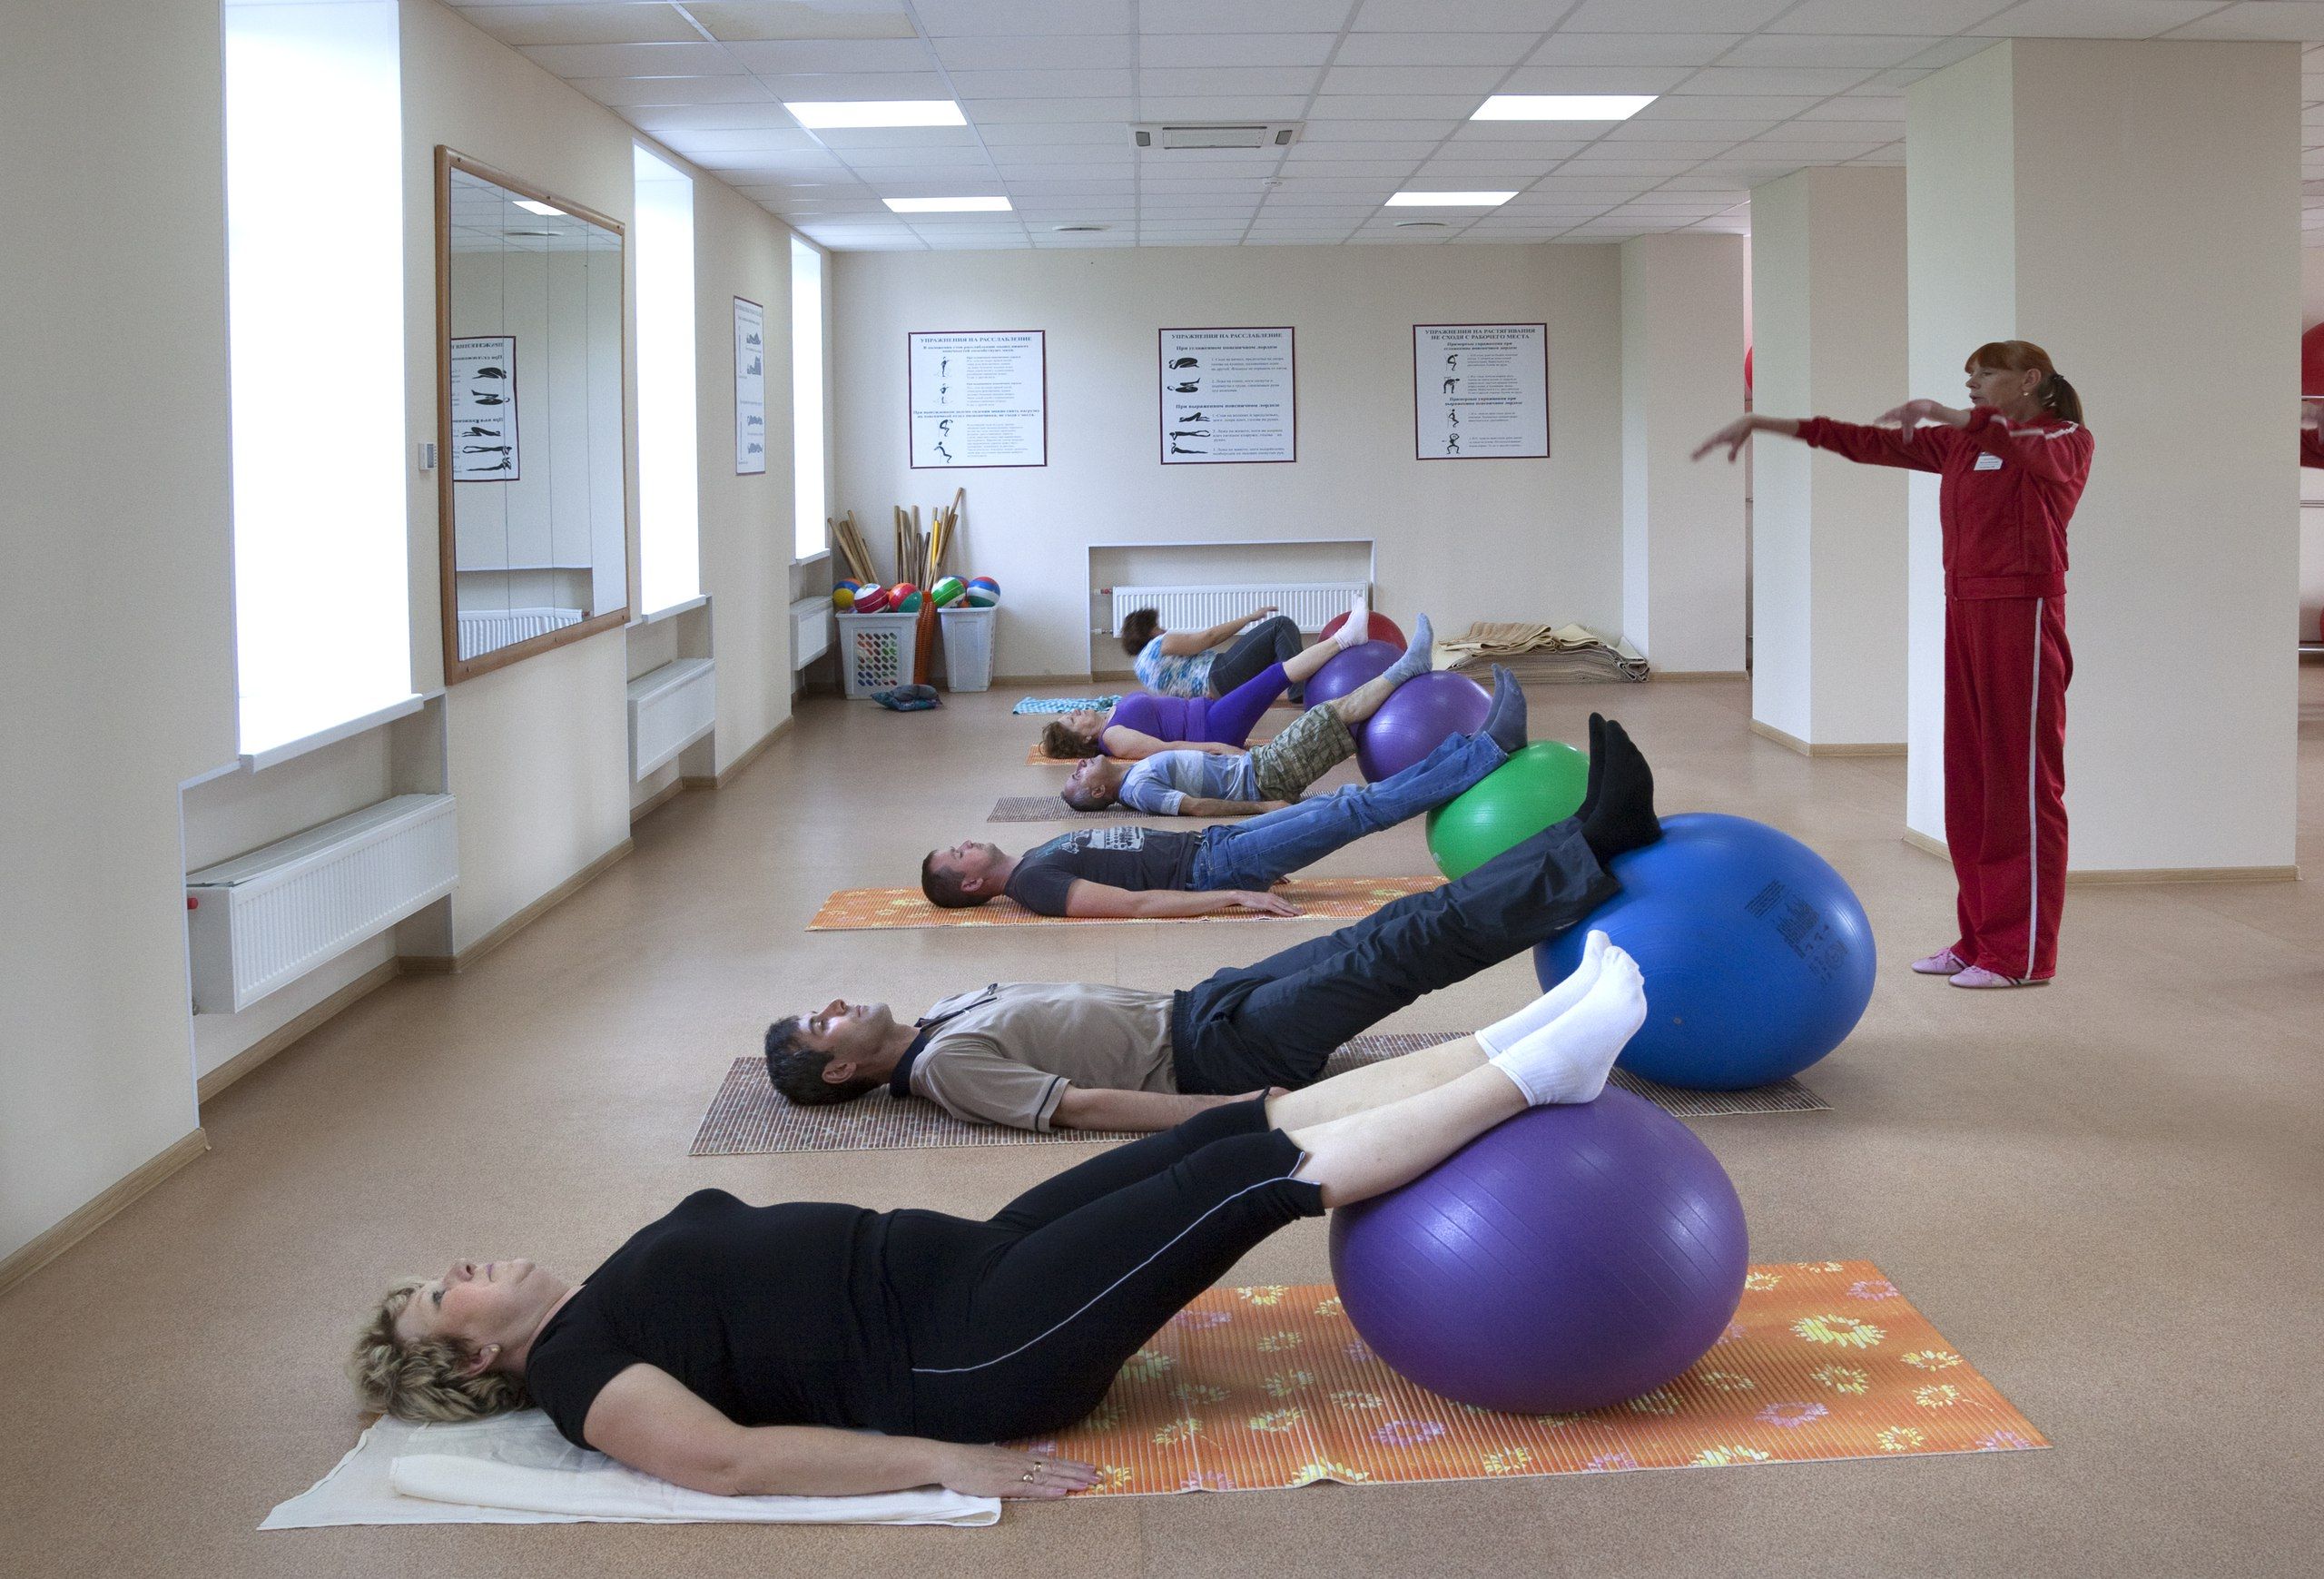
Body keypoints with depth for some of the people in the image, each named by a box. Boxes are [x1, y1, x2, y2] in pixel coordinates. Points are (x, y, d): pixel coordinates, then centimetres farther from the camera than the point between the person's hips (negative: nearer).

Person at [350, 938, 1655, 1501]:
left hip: (963, 1262, 9)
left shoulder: (615, 1297, 21)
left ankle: (1530, 1045, -4)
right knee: (1268, 1170, -16)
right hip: (966, 1357, -9)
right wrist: (943, 1459, -26)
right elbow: (727, 1458, -20)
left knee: (1268, 1119, -5)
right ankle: (1536, 1074, -12)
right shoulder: (574, 1367, -5)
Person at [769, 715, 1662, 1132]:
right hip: (1205, 1055, -8)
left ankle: (1598, 839, -5)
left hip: (1190, 1007, 8)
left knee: (1393, 932, -3)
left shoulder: (948, 1013, 15)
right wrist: (1238, 1110, -30)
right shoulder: (944, 1067, -13)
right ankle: (1596, 857, -16)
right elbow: (1080, 1105, -22)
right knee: (1396, 951, -16)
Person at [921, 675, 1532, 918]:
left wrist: (1251, 868, 23)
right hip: (1210, 868, -9)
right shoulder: (1035, 884, -15)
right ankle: (1486, 752, -8)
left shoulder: (1040, 857, 16)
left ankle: (1475, 746, 8)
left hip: (1207, 843, 9)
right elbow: (1133, 902, -24)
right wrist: (1234, 897, -30)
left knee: (1347, 802, 4)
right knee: (1353, 811, -12)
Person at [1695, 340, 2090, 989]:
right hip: (1965, 611, 7)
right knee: (1968, 782, 9)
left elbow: (2039, 452, -27)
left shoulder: (2067, 440, -2)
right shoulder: (1959, 444, 17)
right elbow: (1864, 441, 15)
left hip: (2022, 615, -7)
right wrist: (1762, 423, 11)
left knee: (2022, 782, -5)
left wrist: (1938, 411, -29)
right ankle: (1980, 939, 17)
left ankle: (2023, 955, -1)